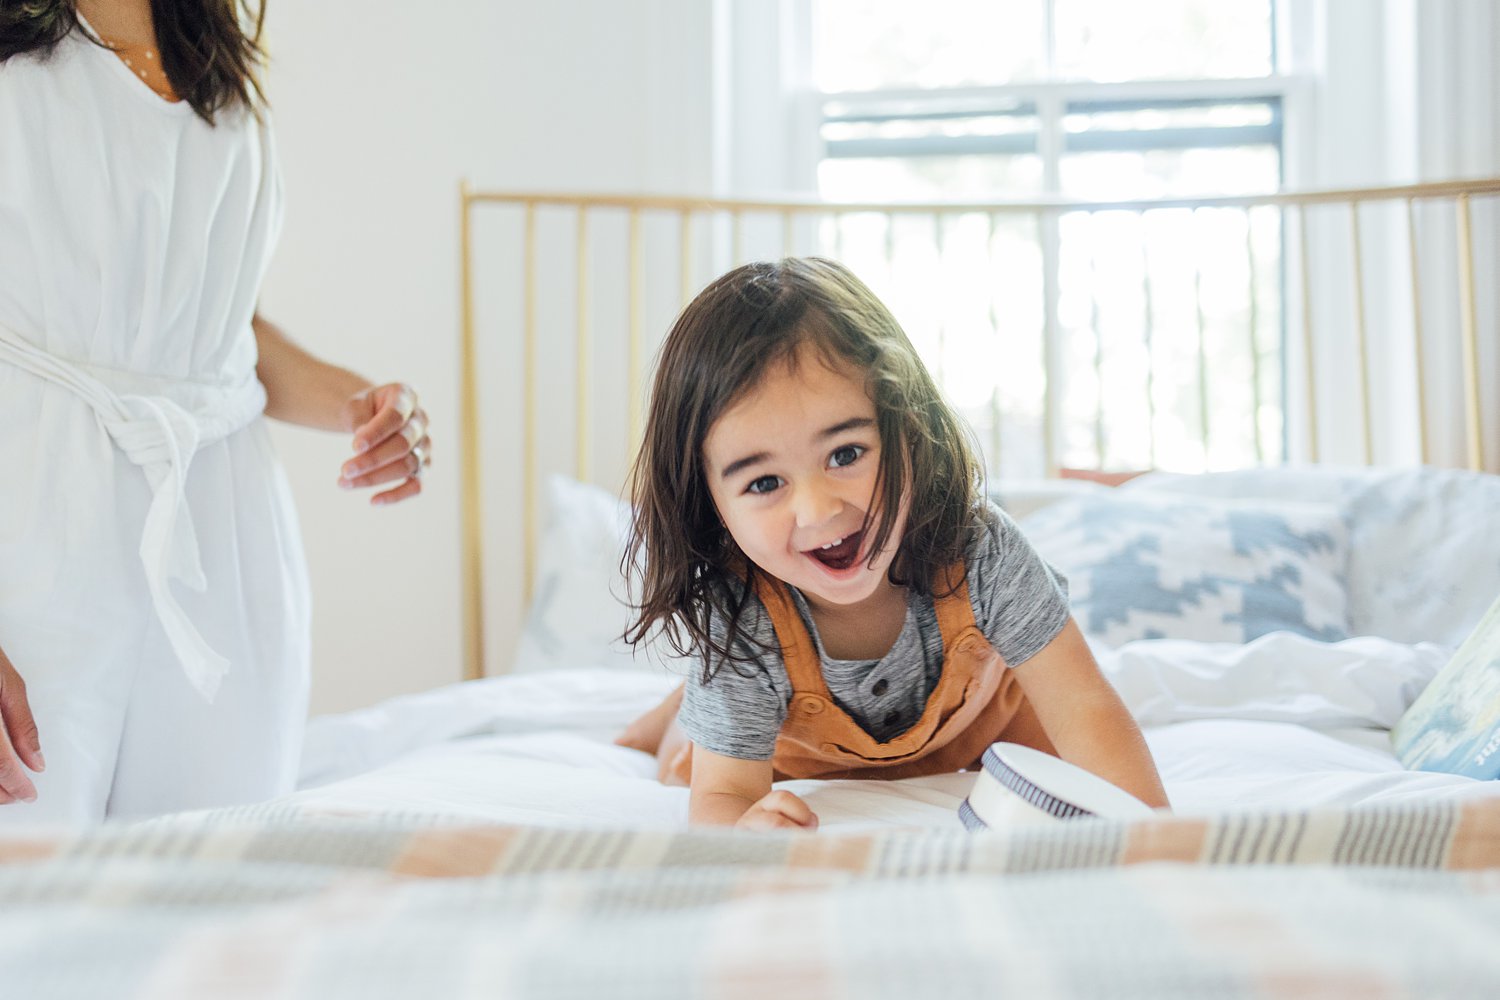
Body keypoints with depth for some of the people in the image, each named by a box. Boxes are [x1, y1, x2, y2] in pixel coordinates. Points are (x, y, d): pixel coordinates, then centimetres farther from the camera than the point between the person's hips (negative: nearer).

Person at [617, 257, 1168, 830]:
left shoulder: (980, 553, -40)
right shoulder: (737, 625, -41)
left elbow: (1085, 709, -37)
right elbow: (723, 794, -35)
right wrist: (744, 830, -62)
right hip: (802, 752, -1)